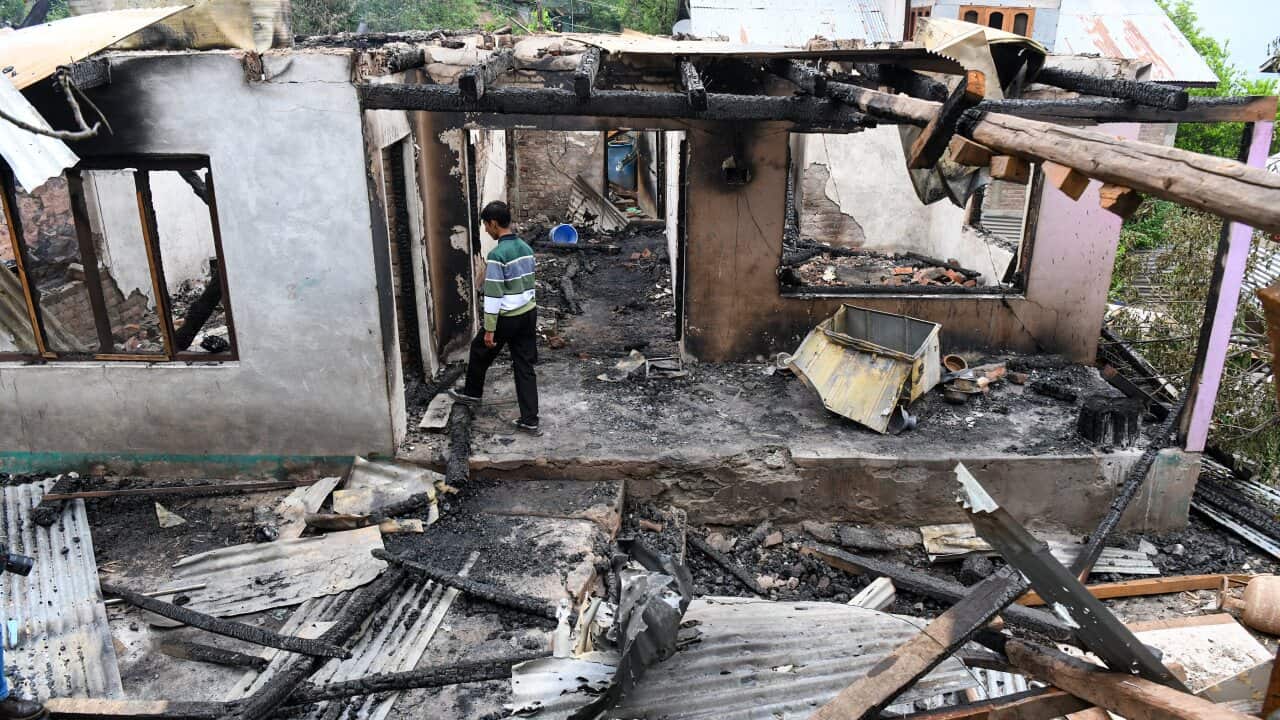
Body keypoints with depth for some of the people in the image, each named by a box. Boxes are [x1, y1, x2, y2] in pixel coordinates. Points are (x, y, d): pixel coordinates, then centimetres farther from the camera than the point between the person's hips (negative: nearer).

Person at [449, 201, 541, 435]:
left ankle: (472, 393, 42)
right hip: (529, 314, 7)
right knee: (525, 366, 8)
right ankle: (530, 420, 6)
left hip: (507, 318, -7)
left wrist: (489, 329, -14)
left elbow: (493, 295, -19)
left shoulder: (497, 254, -19)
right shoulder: (526, 248, 6)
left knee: (480, 351, 20)